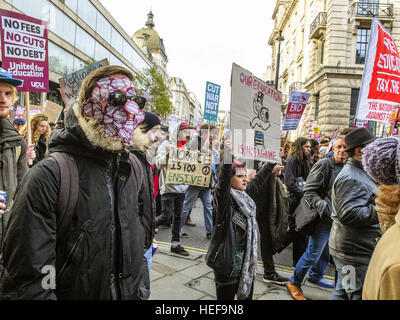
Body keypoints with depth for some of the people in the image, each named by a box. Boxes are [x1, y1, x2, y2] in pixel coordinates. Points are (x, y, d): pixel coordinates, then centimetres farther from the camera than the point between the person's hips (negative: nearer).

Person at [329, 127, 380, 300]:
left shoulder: (359, 173, 15)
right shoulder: (350, 178, -21)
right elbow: (348, 214, -29)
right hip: (354, 252, -11)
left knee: (343, 292, 21)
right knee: (359, 294, 0)